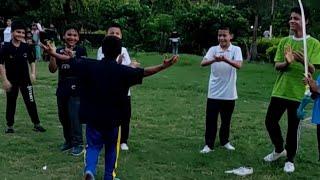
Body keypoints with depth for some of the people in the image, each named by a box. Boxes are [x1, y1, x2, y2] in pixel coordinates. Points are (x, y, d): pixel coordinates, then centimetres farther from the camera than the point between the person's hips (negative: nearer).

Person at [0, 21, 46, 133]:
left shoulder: (26, 47, -2)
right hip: (11, 80, -1)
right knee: (11, 103, 11)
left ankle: (36, 124, 9)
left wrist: (33, 73, -5)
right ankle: (10, 125, 24)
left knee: (31, 102, 0)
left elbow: (32, 61, 9)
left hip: (25, 79, 1)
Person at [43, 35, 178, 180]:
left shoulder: (90, 65, -6)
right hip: (113, 119, -1)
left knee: (93, 146, 9)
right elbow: (144, 72, -18)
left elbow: (71, 61, 1)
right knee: (111, 148, 18)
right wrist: (164, 66, -19)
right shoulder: (123, 71, -12)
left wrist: (52, 53, 12)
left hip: (92, 116, 1)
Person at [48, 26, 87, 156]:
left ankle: (78, 144, 5)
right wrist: (52, 55, -16)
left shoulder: (81, 50, -4)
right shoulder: (59, 51, 6)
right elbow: (52, 70, 0)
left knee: (74, 116, -8)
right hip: (62, 88, 5)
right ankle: (68, 141, 29)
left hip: (76, 88, -5)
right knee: (63, 116, 12)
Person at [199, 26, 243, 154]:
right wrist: (214, 60, -37)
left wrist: (225, 59, -38)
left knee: (226, 119, 14)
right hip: (214, 92, 0)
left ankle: (225, 141, 32)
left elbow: (238, 65, -20)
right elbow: (203, 63, -15)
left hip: (229, 93, 0)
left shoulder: (236, 49, -3)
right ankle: (209, 144, 11)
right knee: (211, 119, 1)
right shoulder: (213, 49, 0)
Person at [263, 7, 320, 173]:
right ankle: (279, 149, 31)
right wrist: (286, 62, -19)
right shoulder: (284, 41, 7)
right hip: (280, 90, 4)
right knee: (270, 121, 6)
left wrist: (303, 61, -31)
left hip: (298, 92, -4)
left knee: (293, 128, 3)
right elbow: (276, 66, 3)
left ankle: (290, 159, 21)